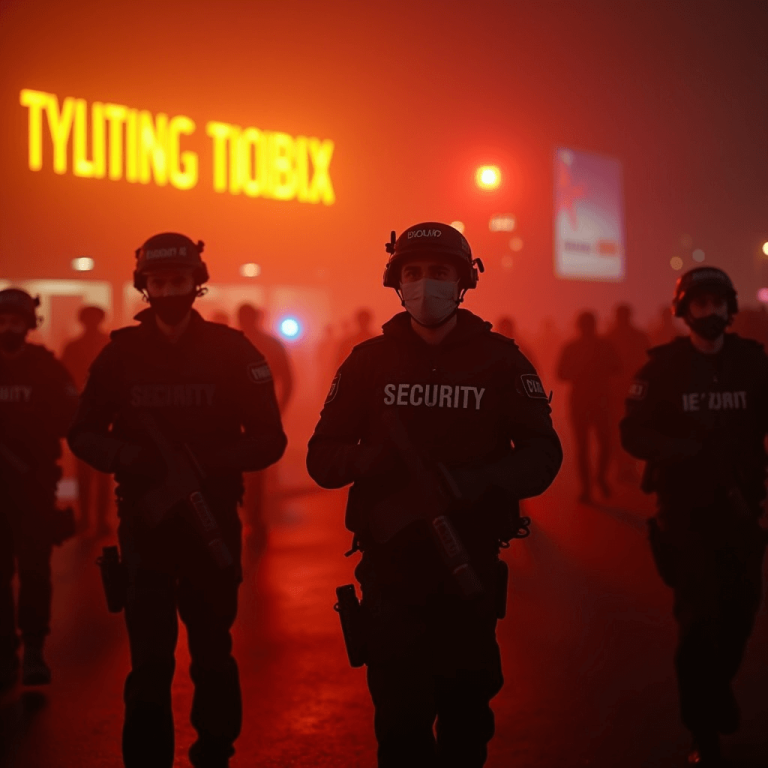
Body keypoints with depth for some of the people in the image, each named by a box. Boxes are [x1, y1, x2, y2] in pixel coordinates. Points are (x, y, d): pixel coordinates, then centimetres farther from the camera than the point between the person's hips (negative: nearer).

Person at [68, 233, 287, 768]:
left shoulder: (232, 352, -3)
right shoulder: (120, 353, 1)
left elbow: (269, 440, -3)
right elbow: (84, 434, 5)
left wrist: (215, 461, -20)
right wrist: (123, 455, -16)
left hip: (214, 524, 0)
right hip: (144, 524, 1)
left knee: (213, 653, 13)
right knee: (149, 660, 3)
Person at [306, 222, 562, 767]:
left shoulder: (501, 360, -1)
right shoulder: (369, 361, 2)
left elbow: (543, 453, -3)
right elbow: (321, 458, 2)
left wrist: (482, 481, -22)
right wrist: (368, 458, -21)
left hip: (473, 564, 0)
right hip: (391, 563, 0)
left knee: (467, 711, 15)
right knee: (399, 720, 5)